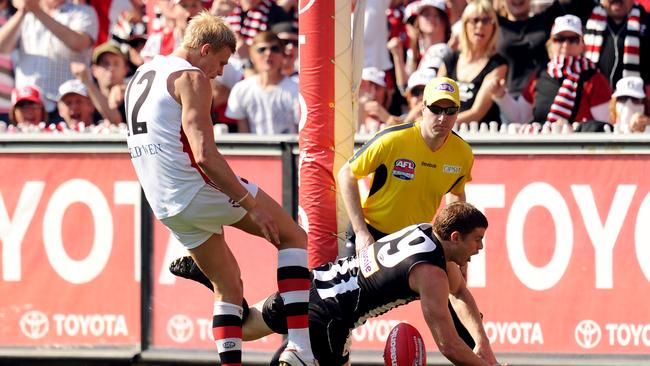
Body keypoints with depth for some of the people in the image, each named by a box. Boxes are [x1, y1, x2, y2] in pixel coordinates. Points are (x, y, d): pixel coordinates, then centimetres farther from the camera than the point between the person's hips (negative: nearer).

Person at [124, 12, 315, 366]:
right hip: (197, 188, -8)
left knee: (228, 284, 19)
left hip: (166, 206, 8)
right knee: (293, 237, 5)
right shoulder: (191, 78, -9)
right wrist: (251, 204, -17)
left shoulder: (141, 76, 19)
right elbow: (204, 155, -19)